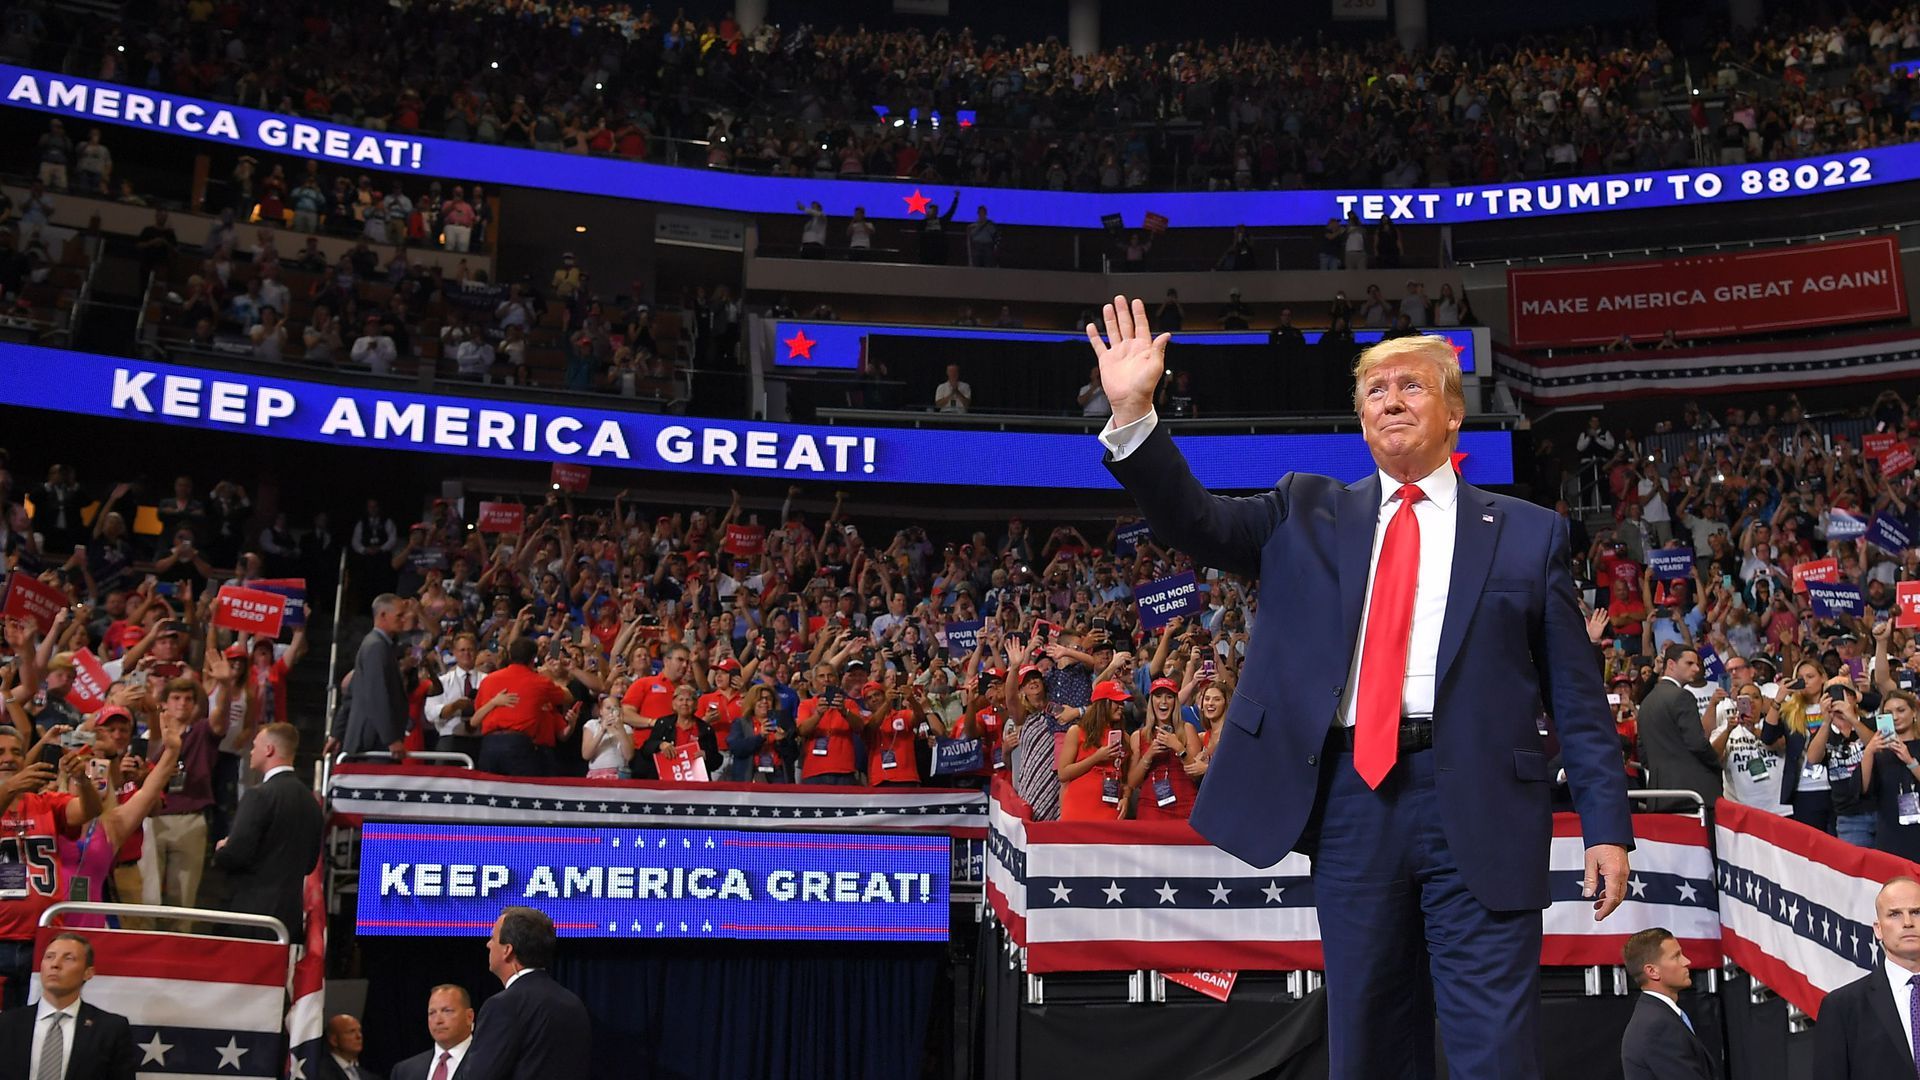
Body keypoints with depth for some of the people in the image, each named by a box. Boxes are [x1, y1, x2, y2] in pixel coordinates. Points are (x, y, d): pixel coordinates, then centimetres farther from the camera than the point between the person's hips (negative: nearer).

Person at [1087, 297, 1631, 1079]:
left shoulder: (1526, 532, 8)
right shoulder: (1309, 515, 14)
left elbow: (1576, 695, 6)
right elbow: (1196, 522, 2)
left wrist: (1606, 827, 0)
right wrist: (1132, 414, -11)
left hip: (1478, 807, -2)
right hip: (1352, 800, 2)